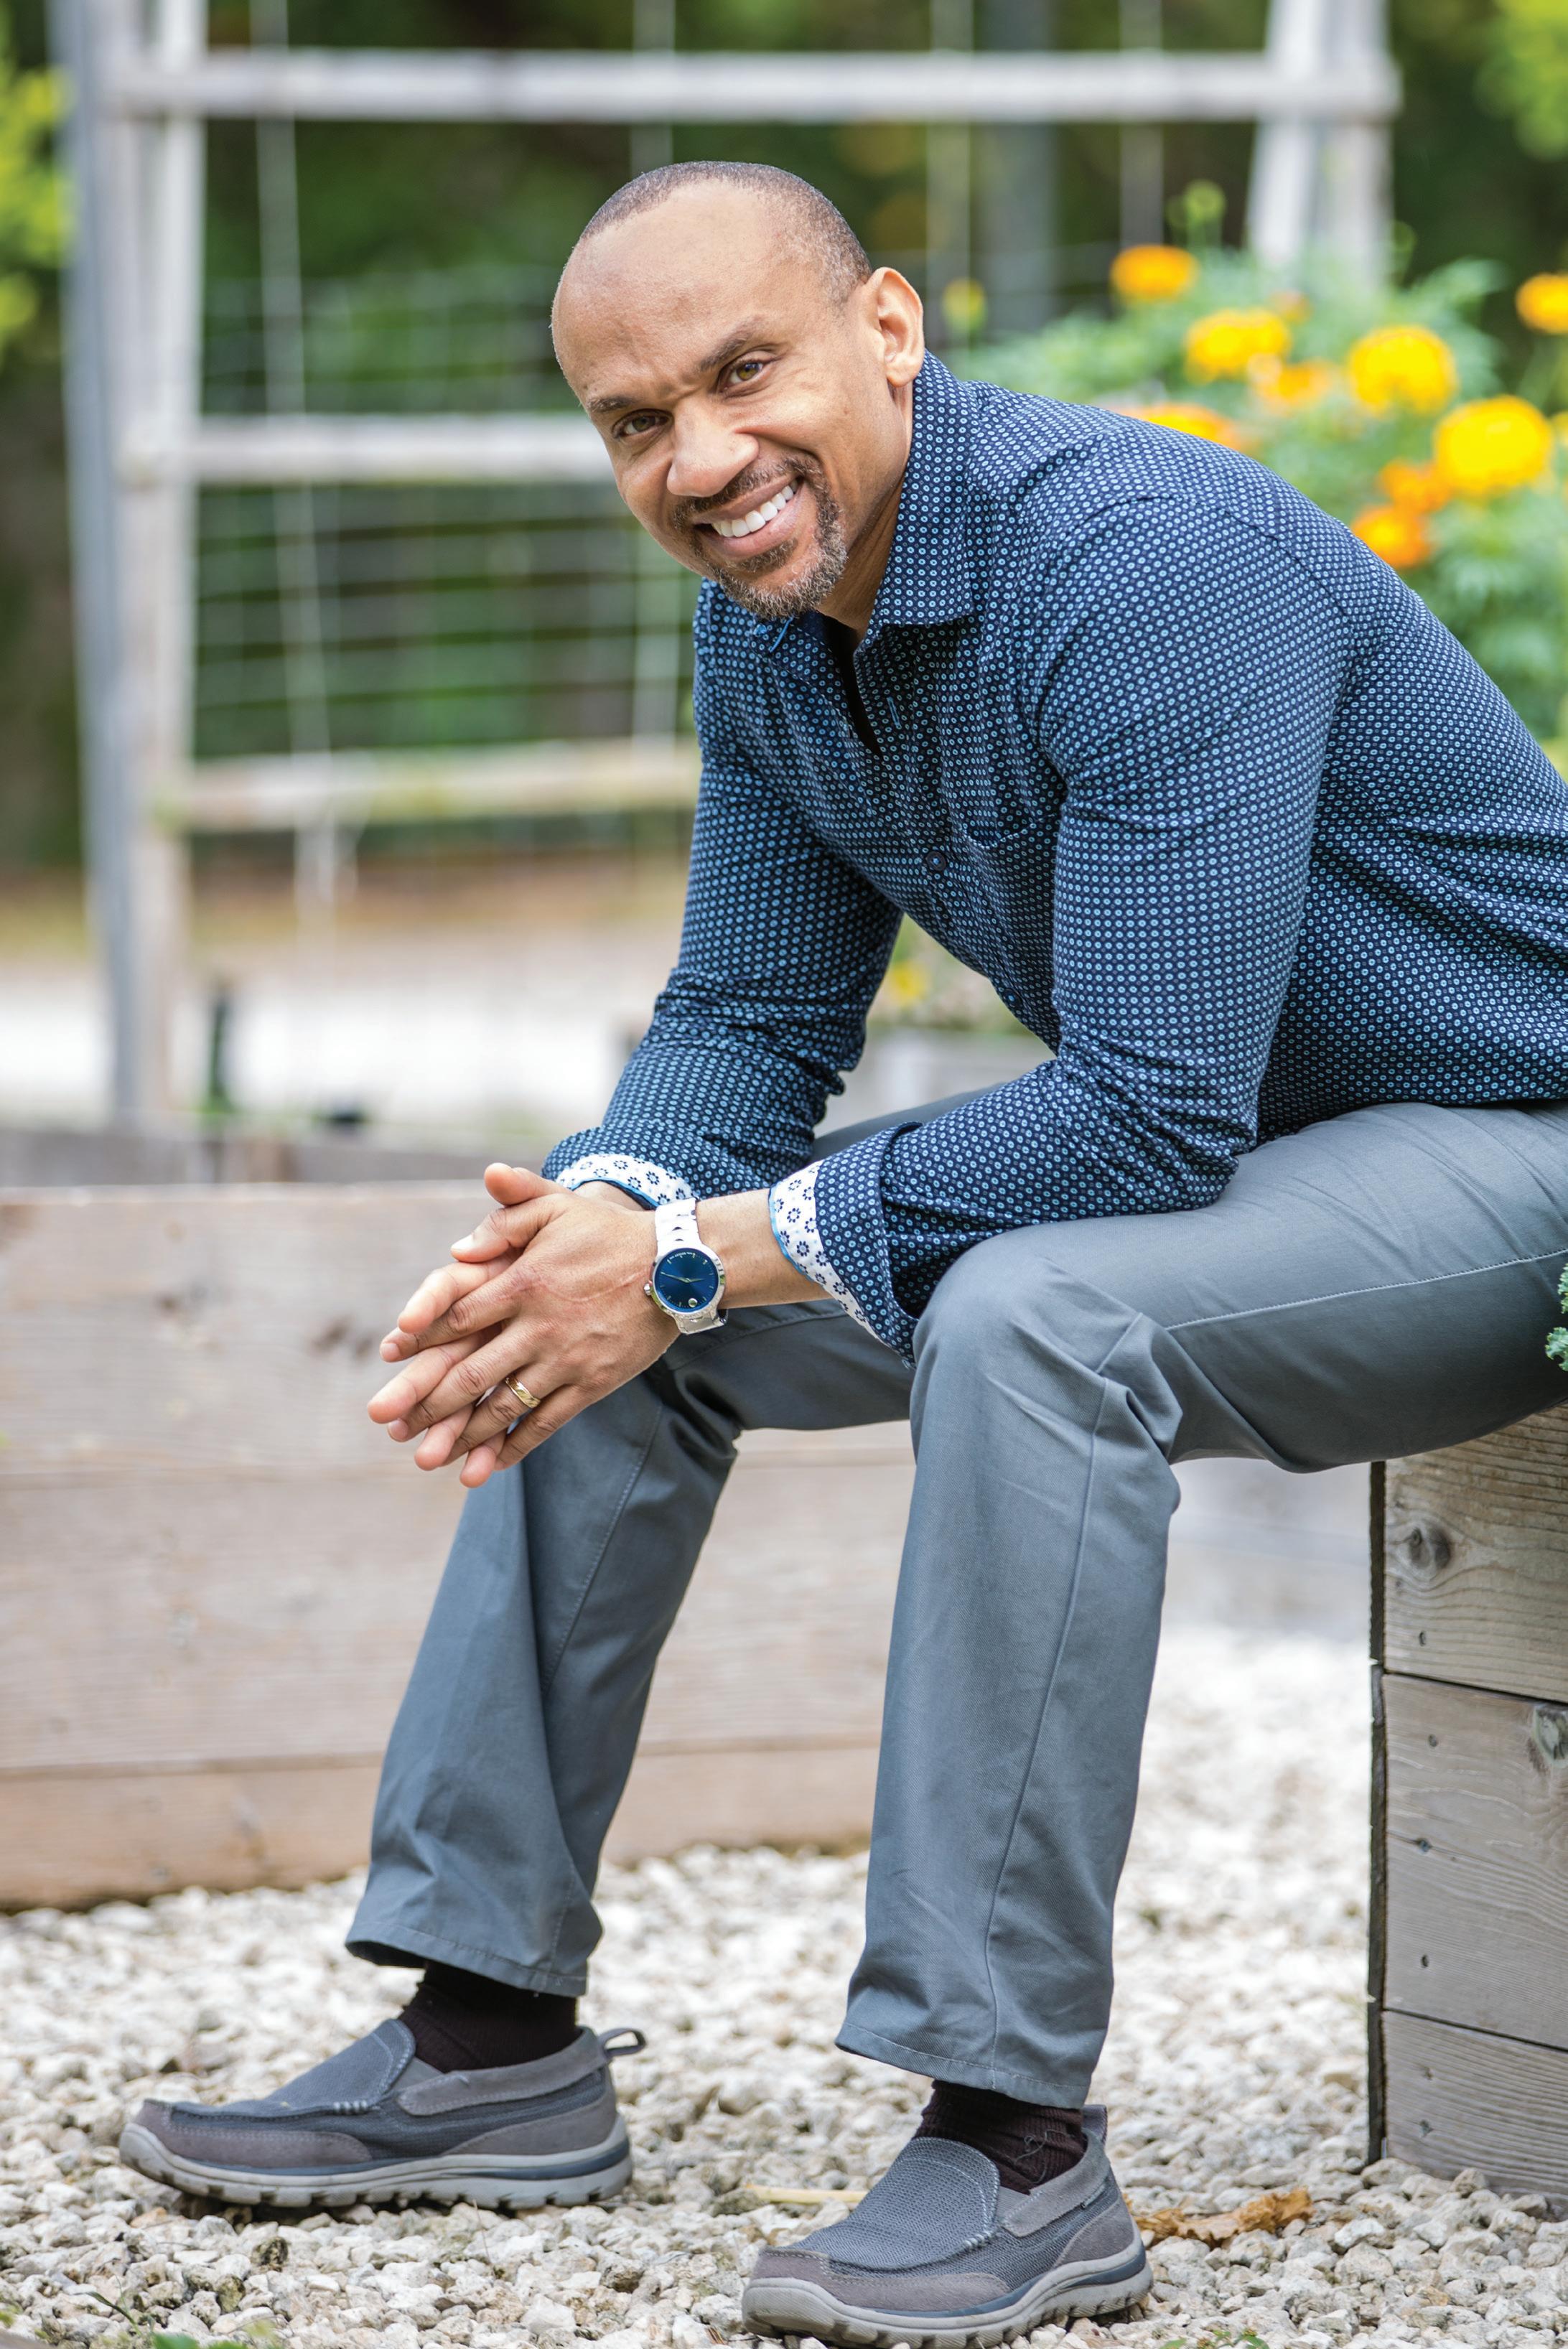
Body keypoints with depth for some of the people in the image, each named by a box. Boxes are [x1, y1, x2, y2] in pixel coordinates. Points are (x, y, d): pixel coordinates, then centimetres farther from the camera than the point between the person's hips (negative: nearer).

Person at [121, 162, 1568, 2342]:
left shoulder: (1149, 565, -29)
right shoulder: (768, 605, -2)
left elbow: (1156, 1117, -33)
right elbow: (751, 1019, 6)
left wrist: (708, 1256, -27)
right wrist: (600, 1220, -17)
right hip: (1189, 1137, 9)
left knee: (1030, 1316, -36)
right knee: (598, 1307, 2)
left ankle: (1015, 2138, -30)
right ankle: (495, 2032, 7)